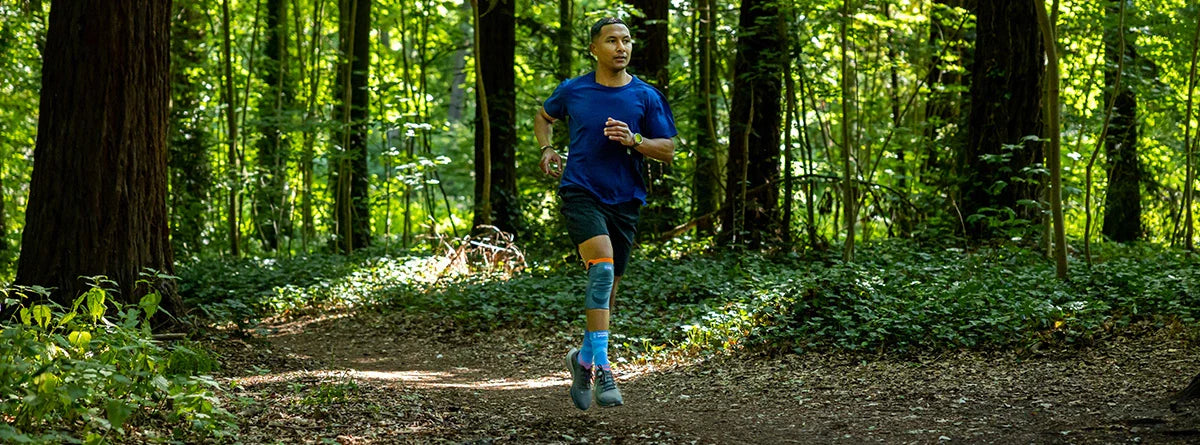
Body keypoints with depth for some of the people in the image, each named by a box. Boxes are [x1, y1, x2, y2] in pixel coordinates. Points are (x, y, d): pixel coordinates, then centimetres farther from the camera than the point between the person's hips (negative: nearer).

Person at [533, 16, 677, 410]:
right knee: (603, 265, -26)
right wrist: (547, 149, 6)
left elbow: (668, 151, 3)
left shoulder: (646, 97, 3)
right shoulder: (572, 90, 3)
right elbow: (544, 116, 24)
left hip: (624, 200, 3)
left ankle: (583, 358, 33)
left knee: (607, 287, 9)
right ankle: (601, 367, -27)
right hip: (580, 192, -3)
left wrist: (634, 140, -14)